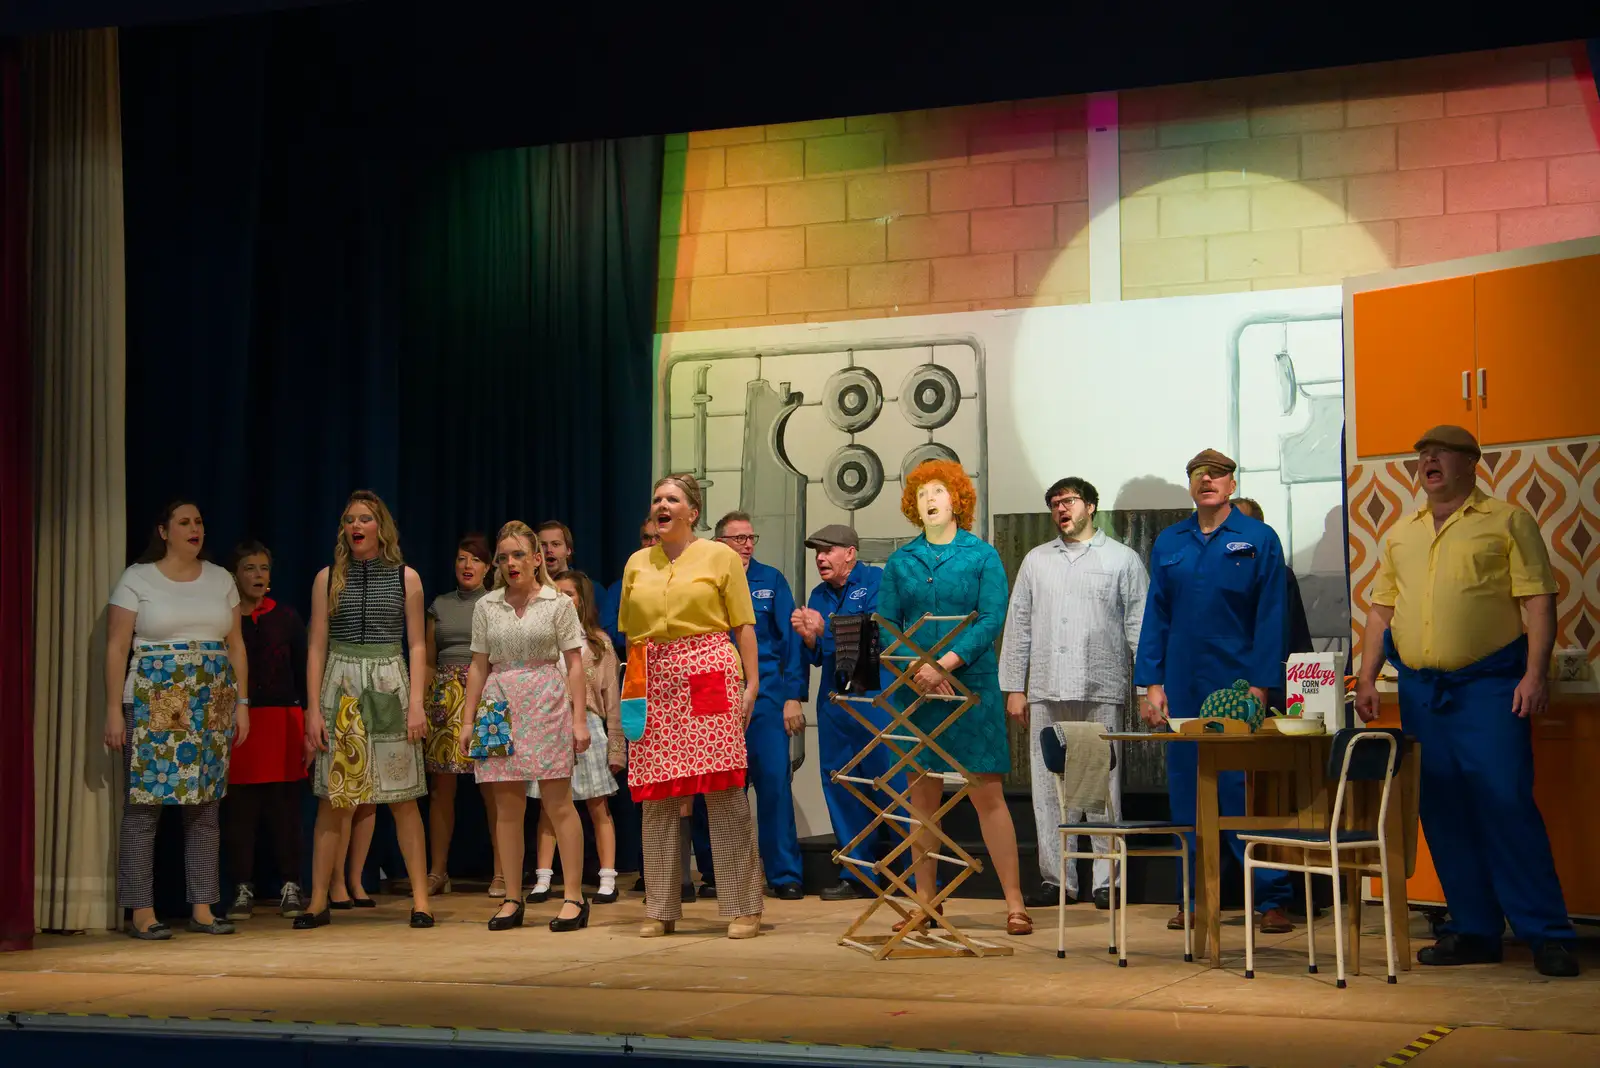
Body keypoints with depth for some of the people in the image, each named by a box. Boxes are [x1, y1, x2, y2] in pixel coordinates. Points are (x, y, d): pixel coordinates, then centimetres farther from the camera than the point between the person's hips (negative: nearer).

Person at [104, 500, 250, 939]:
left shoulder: (221, 579, 12)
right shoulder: (137, 578, 1)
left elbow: (236, 645, 14)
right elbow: (116, 648, -2)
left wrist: (242, 702, 7)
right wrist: (114, 711, -8)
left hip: (212, 707, 4)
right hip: (154, 705, -4)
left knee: (205, 805, 5)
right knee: (145, 803, -6)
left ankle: (203, 909, 11)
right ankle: (142, 913, -1)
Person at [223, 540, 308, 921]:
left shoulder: (286, 618, 8)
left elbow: (303, 673, 8)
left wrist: (309, 724, 1)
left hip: (282, 722, 1)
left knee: (285, 809, 1)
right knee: (239, 811, 0)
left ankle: (290, 888, 8)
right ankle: (243, 890, 9)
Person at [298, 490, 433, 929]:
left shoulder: (405, 578, 6)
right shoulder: (328, 578, 7)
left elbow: (417, 645, 6)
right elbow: (317, 646, 6)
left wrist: (416, 703, -3)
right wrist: (314, 708, -2)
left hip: (390, 686, -1)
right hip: (340, 688, 1)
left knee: (403, 799, 0)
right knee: (334, 798, 1)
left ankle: (420, 898, 5)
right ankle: (319, 901, 7)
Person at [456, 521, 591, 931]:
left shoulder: (558, 604, 2)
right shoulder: (486, 607, 11)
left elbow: (574, 664, 0)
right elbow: (479, 667, 13)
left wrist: (579, 718, -6)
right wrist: (469, 719, 8)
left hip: (546, 704, -3)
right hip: (500, 707, 3)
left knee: (559, 803, -5)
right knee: (507, 807, 4)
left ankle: (574, 896, 0)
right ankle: (513, 900, 11)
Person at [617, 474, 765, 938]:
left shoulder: (720, 557, 6)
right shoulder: (637, 563, 16)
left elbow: (743, 626, 4)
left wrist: (751, 684, -4)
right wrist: (630, 690, 12)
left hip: (710, 675, -3)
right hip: (656, 684, 4)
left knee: (724, 793, -6)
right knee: (658, 798, 3)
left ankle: (744, 908, -1)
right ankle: (661, 909, 11)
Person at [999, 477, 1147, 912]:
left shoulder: (1122, 559, 8)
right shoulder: (1036, 561, 16)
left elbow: (1140, 626, 4)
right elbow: (1018, 627, 15)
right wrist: (1014, 688, 9)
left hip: (1102, 691, -3)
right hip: (1047, 692, 3)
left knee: (1104, 785, -2)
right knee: (1049, 787, 2)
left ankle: (1107, 880, 3)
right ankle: (1056, 878, 8)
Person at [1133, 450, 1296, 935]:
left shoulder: (1259, 540, 1)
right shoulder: (1168, 543, 10)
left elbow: (1271, 618, -3)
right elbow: (1156, 616, 10)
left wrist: (1260, 685, -10)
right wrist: (1151, 683, 3)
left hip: (1238, 687, -4)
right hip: (1182, 689, 4)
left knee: (1246, 790, -5)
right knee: (1187, 793, 7)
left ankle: (1272, 899, 1)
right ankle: (1193, 898, 14)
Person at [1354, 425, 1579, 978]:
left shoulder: (1507, 521, 2)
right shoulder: (1401, 534, 17)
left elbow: (1538, 600, -4)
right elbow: (1381, 610, 18)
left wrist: (1535, 673, -14)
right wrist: (1366, 678, 9)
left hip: (1488, 684, -5)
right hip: (1420, 689, 5)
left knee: (1506, 805, -11)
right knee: (1442, 813, 5)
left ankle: (1547, 933, -4)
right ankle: (1474, 931, 13)